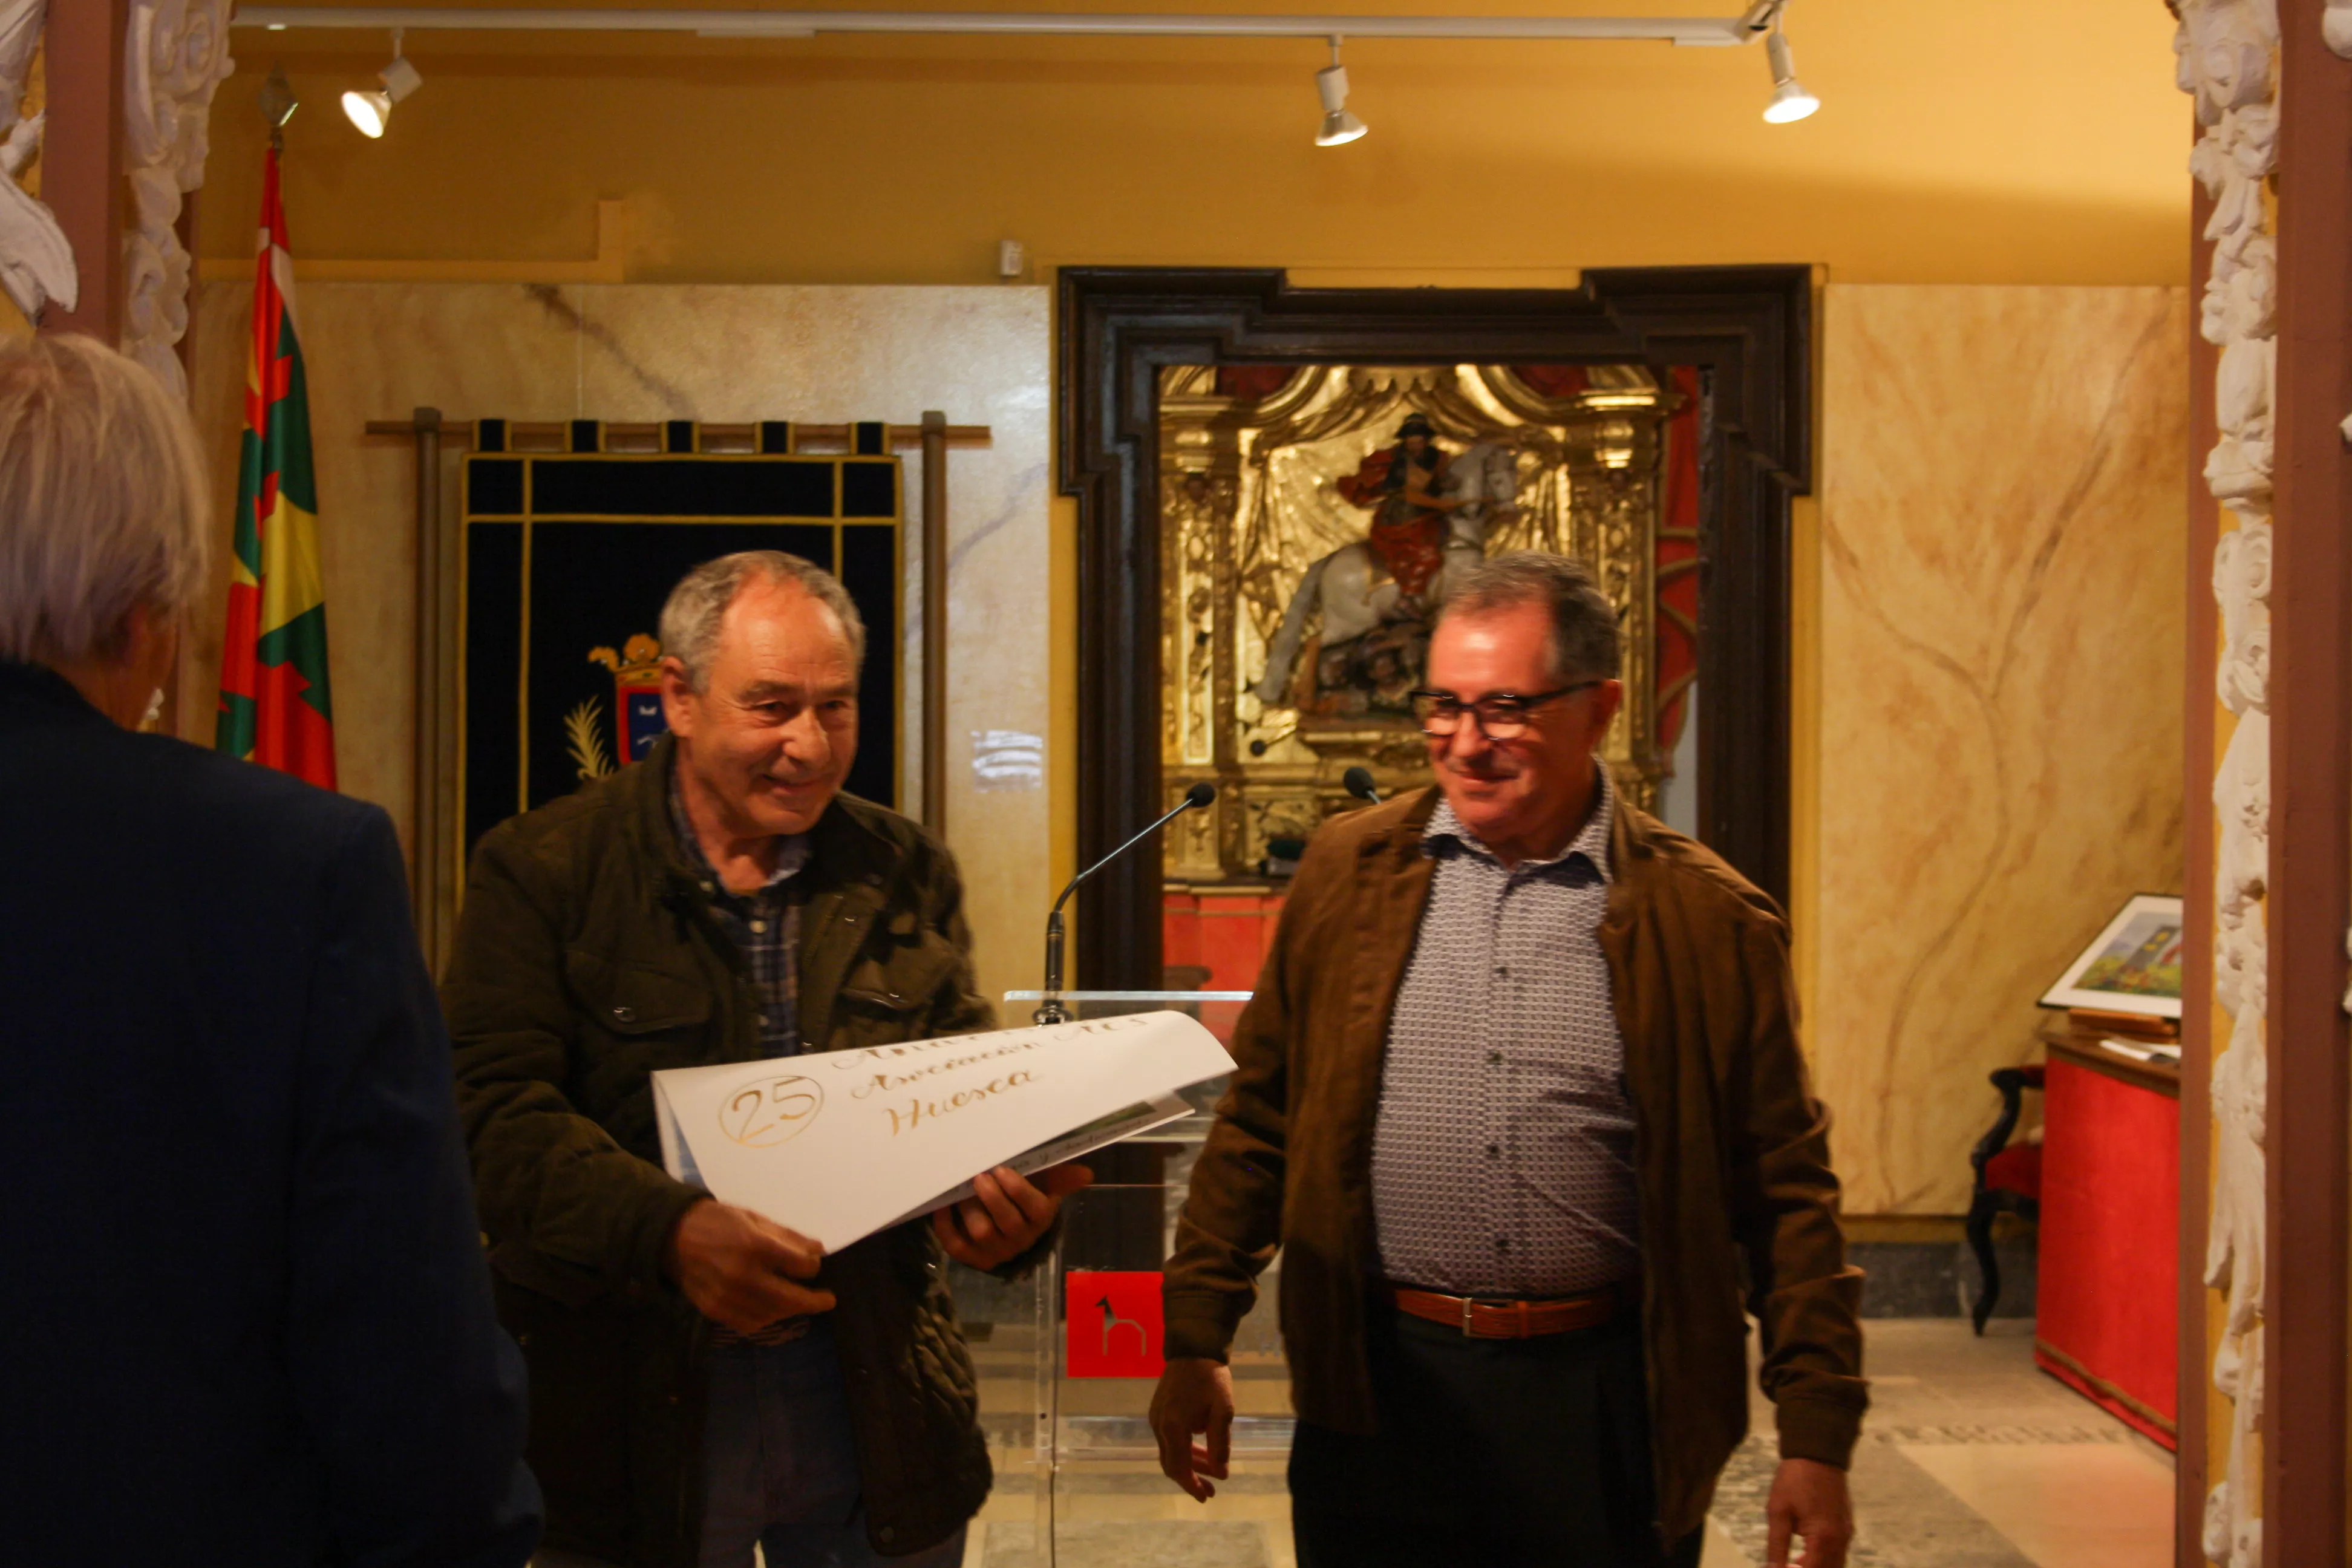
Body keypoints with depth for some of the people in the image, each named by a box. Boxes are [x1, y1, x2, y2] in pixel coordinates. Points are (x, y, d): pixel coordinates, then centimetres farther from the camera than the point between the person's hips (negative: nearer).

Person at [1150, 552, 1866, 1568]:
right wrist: (1194, 1341, 6)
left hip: (1608, 1403, -1)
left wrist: (1818, 1436, -2)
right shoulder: (1345, 874, 4)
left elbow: (1786, 1195, 0)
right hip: (1378, 1395, 2)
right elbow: (1255, 1123, 9)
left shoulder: (1708, 921, -2)